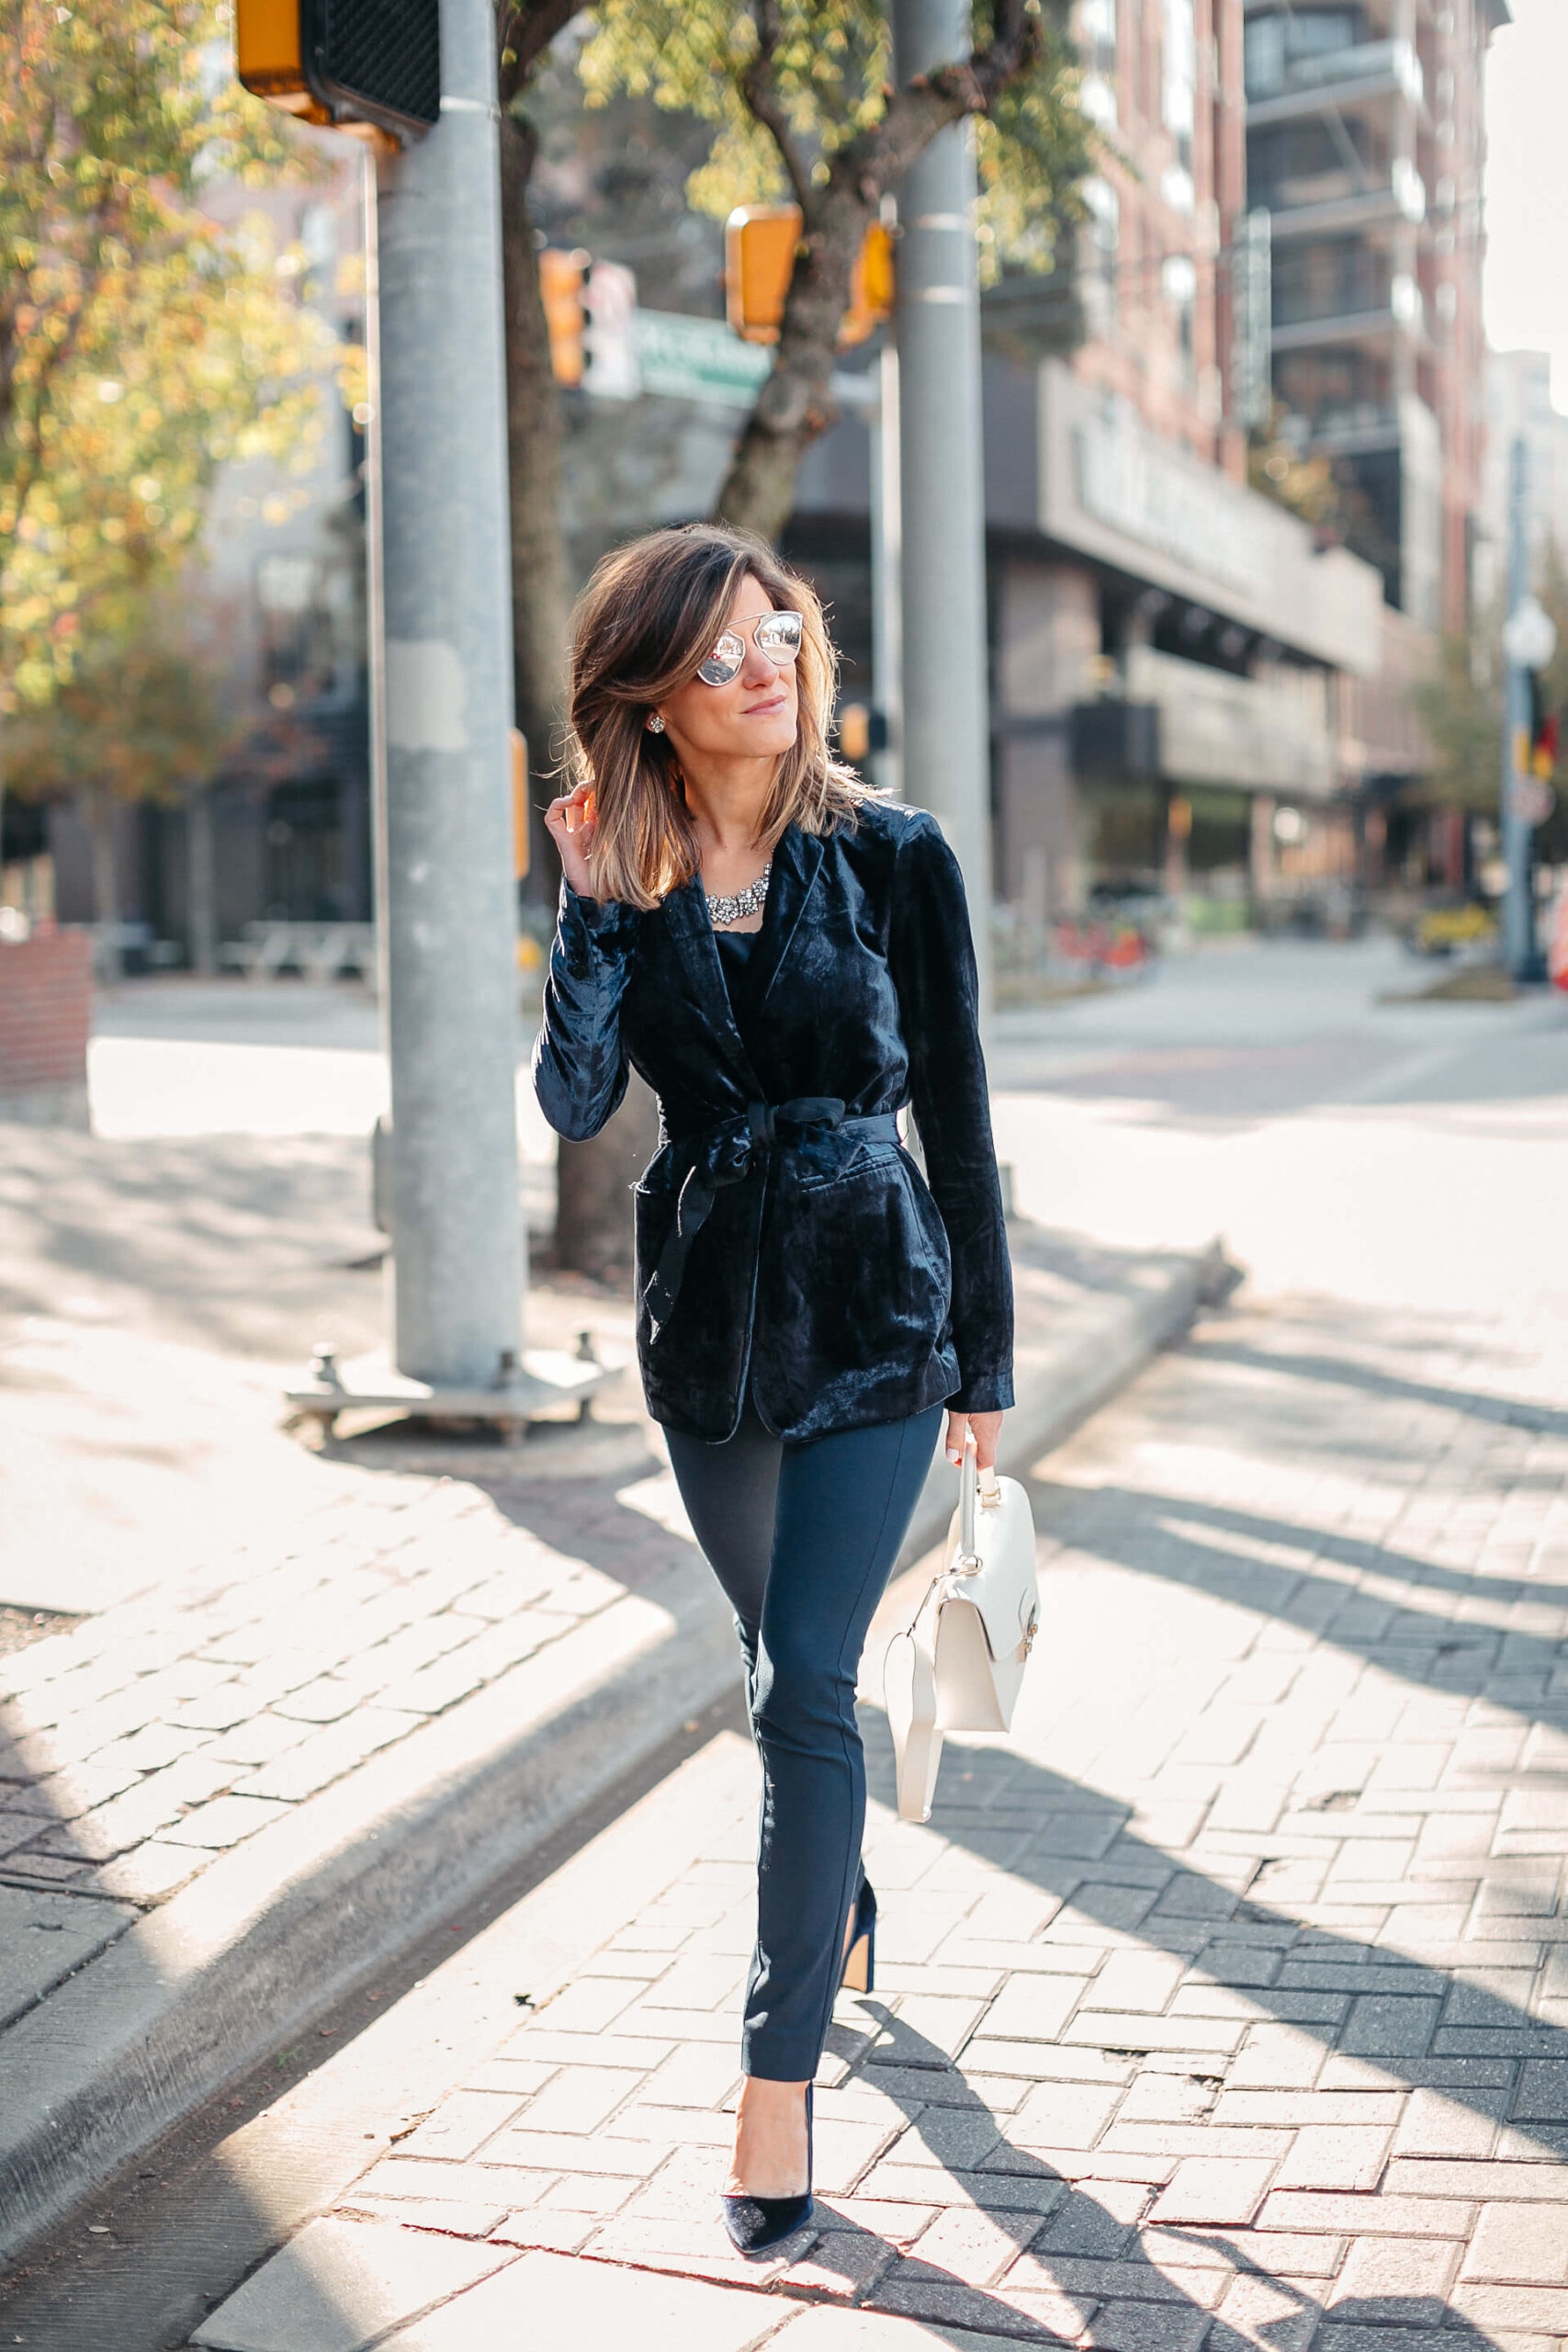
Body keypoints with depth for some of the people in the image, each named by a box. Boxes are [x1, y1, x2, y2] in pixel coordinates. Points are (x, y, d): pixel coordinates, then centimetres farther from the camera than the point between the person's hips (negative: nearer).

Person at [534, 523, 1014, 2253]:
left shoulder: (893, 859, -6)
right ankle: (841, 1915, 44)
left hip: (871, 1307, -3)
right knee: (782, 1663, 19)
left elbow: (956, 1110, -2)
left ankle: (781, 2075, -3)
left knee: (801, 1674, -12)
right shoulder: (627, 876, 0)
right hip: (706, 1314, 3)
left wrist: (984, 1355, 1)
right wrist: (596, 898, -19)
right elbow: (573, 1101, -13)